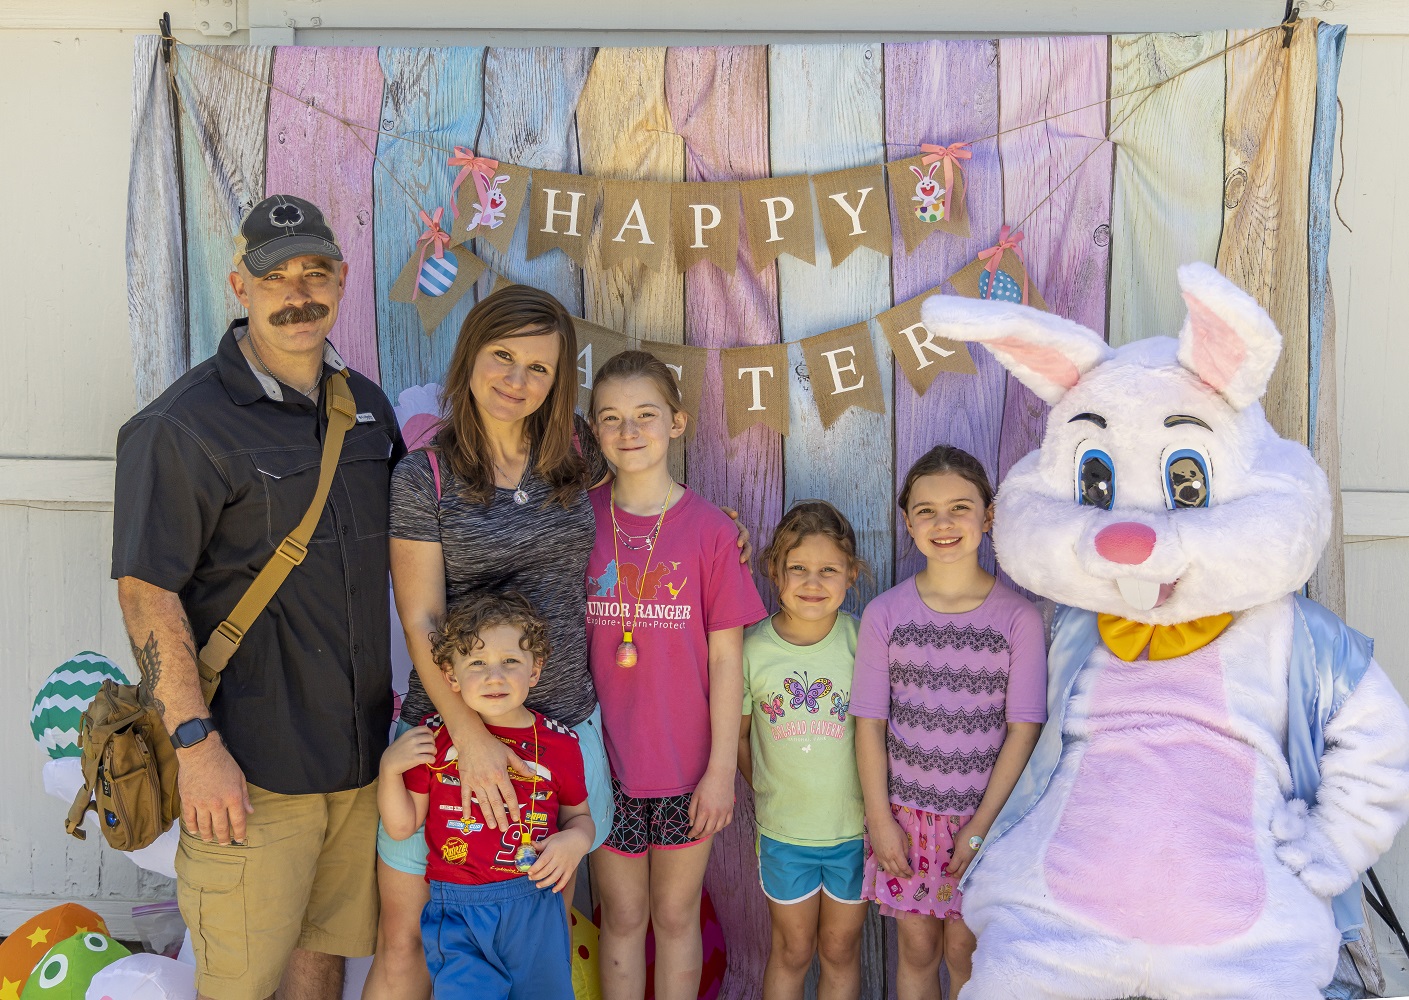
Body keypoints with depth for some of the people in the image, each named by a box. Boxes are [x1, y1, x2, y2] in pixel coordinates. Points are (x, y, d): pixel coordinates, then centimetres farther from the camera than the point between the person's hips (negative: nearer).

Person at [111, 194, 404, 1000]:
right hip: (251, 766, -6)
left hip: (361, 751, 6)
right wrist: (197, 744, -18)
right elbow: (147, 591, -14)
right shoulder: (182, 425, -11)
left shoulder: (367, 406, 10)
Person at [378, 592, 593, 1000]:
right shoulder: (434, 740, -2)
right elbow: (401, 826, 5)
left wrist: (575, 841, -9)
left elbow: (579, 816, 12)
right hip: (457, 917, -1)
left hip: (536, 912, 1)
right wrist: (389, 768, -9)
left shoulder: (559, 743, -2)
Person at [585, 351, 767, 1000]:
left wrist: (722, 767, -7)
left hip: (686, 763, -1)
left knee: (676, 915, 14)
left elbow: (726, 658, -5)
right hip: (606, 759, 1)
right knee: (622, 915, 13)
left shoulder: (709, 528, -7)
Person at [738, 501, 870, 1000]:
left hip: (856, 828, 0)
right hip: (783, 830, 0)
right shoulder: (753, 648, -10)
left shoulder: (862, 641, -13)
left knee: (840, 951, 18)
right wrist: (762, 791, -2)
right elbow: (738, 735, 3)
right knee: (791, 951, 18)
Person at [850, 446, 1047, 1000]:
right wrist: (880, 819, -3)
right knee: (916, 948, 14)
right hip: (905, 813, 1)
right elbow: (870, 724, -1)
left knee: (964, 950, 11)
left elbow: (1023, 730, -8)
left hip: (982, 814, -1)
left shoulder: (1018, 616, -9)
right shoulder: (885, 614, -5)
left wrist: (981, 826, -9)